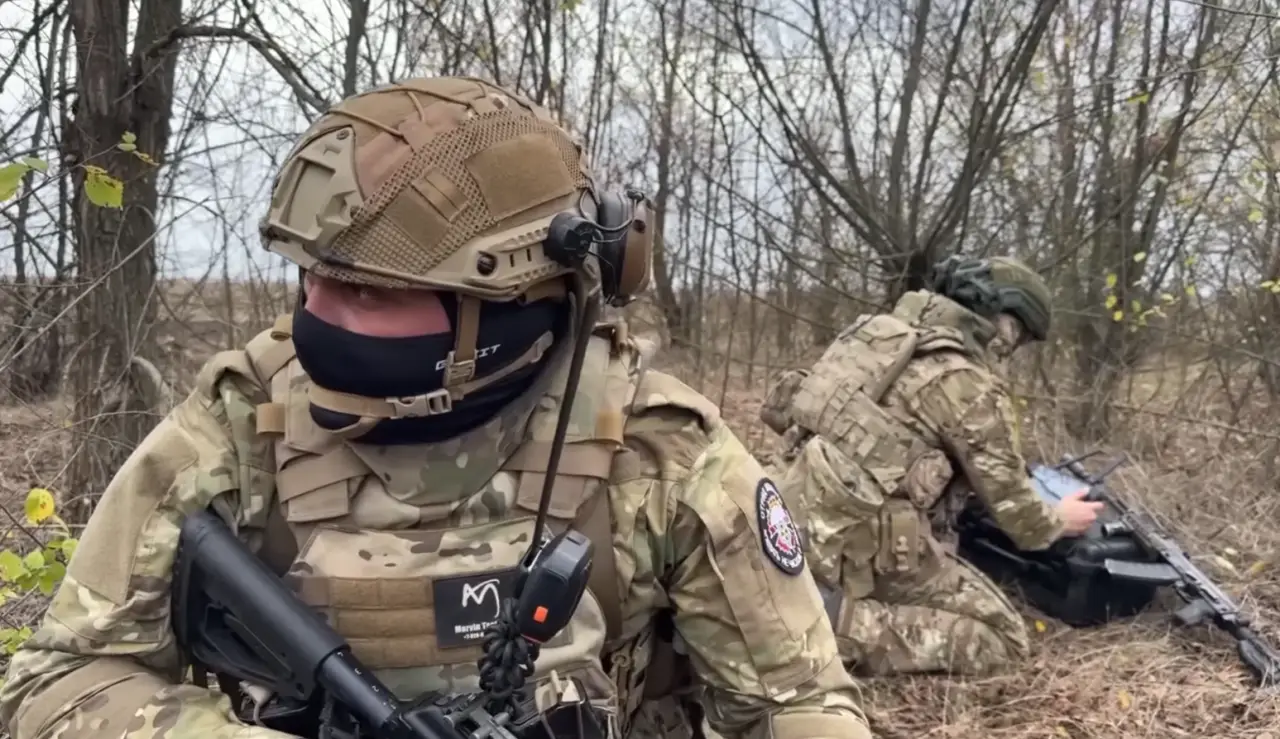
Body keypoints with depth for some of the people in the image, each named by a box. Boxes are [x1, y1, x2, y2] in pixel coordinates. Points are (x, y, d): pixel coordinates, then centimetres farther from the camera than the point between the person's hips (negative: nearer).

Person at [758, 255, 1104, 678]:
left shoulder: (885, 331, 13)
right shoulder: (969, 383, -10)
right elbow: (1009, 500, 0)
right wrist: (1058, 522, 21)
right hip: (857, 543, -8)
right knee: (1005, 638, 4)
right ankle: (842, 624, -13)